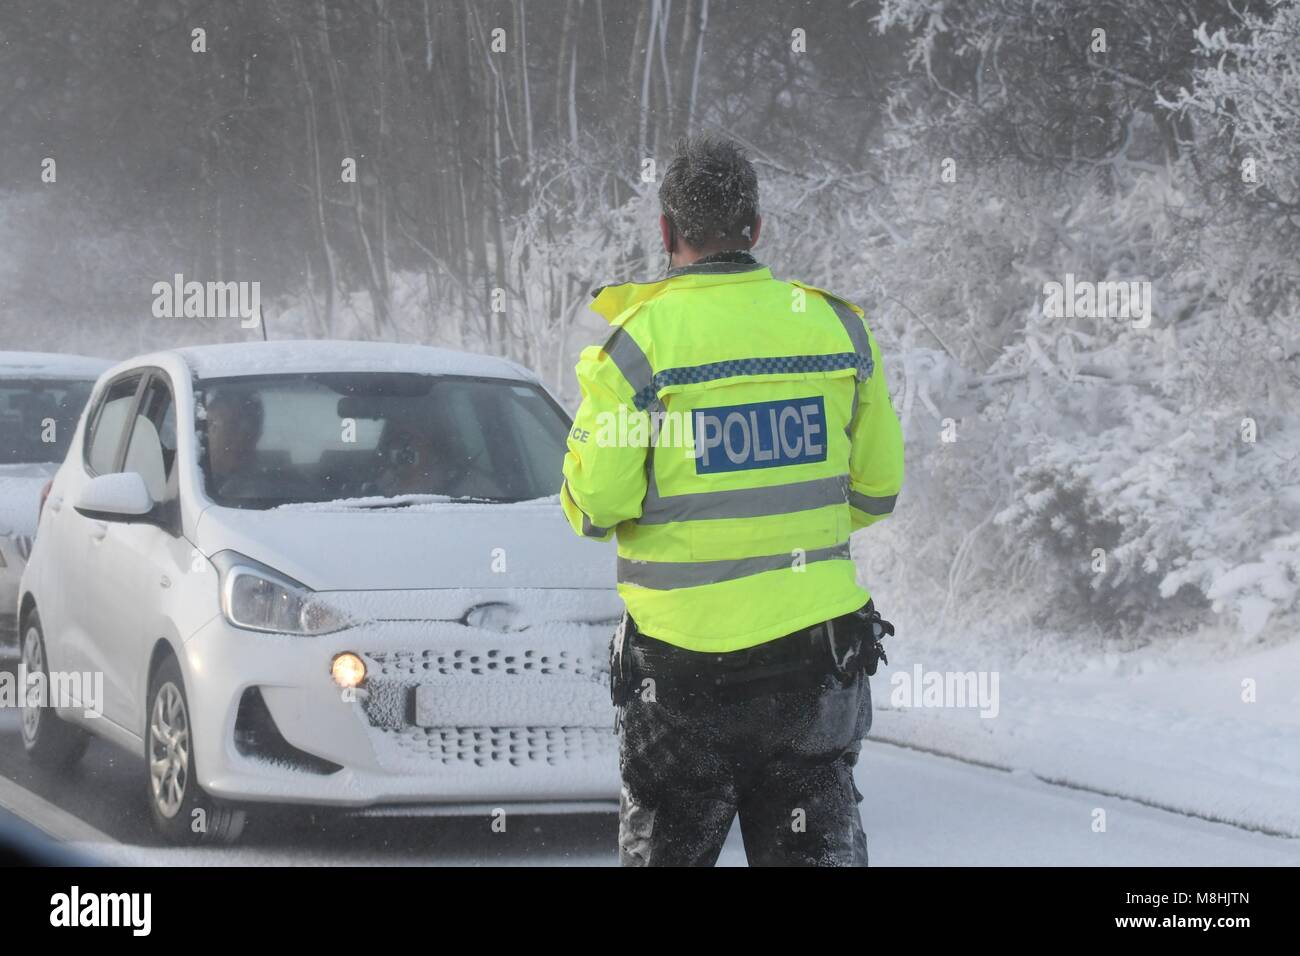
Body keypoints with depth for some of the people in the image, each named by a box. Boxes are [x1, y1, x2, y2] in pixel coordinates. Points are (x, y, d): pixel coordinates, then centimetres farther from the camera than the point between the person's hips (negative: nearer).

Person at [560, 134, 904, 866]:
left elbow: (593, 507, -10)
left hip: (682, 657, -3)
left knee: (666, 846, 13)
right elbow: (878, 488, 8)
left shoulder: (639, 343, -12)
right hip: (818, 648, 3)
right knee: (819, 847, 10)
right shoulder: (839, 327, 0)